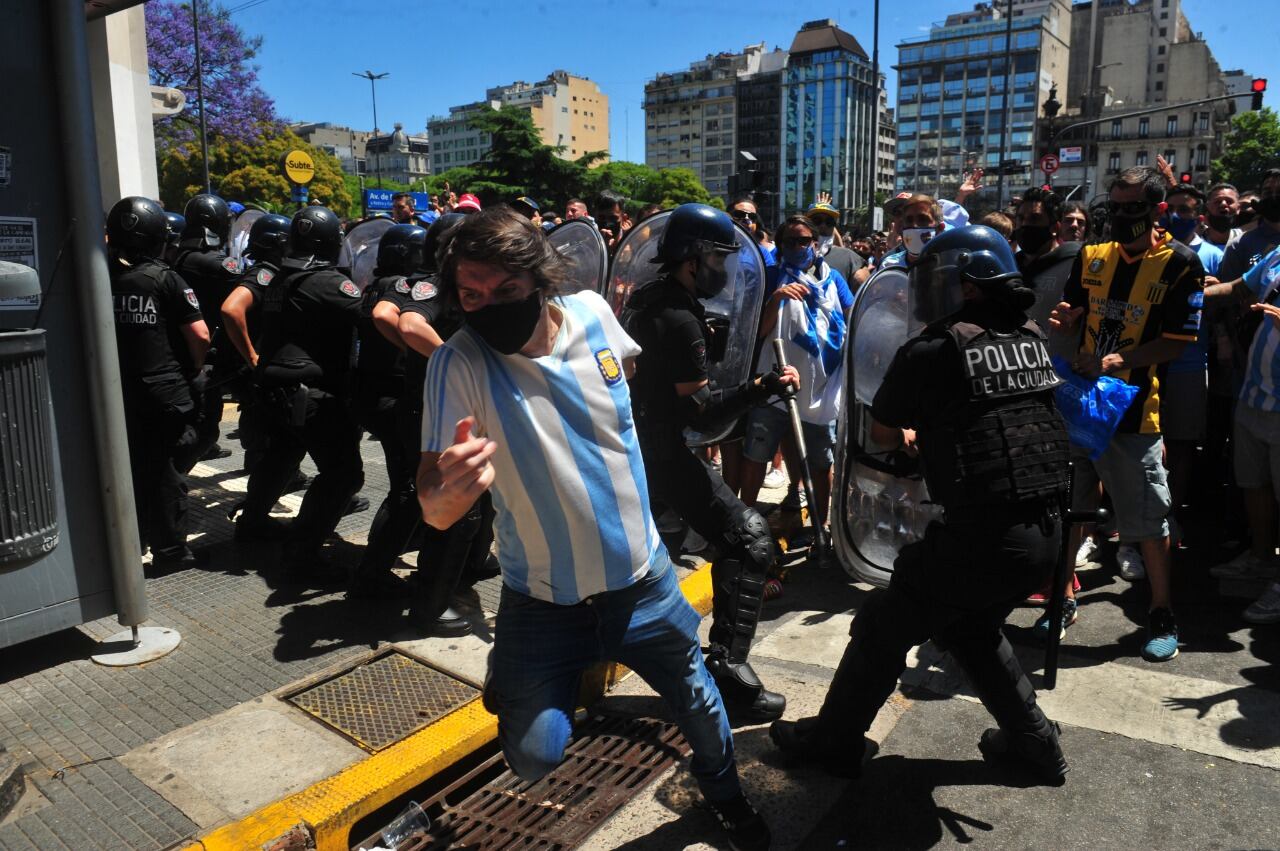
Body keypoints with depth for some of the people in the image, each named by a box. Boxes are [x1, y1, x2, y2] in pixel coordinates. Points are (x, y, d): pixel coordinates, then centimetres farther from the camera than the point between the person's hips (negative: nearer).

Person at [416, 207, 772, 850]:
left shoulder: (591, 312, -12)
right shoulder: (458, 365, -22)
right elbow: (433, 512, -26)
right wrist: (453, 487, -48)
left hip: (642, 581, 3)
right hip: (541, 602, -2)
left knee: (700, 704, 17)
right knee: (532, 761, 2)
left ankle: (726, 796, 50)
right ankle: (509, 683, 35)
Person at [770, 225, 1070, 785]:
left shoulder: (933, 350, -11)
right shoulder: (1032, 338, 8)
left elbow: (881, 434, 2)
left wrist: (910, 433, 23)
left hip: (980, 536, -7)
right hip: (1044, 533, 7)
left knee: (883, 629, 12)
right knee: (972, 629, 31)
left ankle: (833, 740, 26)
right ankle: (1033, 743, 39)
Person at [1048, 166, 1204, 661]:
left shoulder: (1180, 264, -6)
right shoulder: (1091, 257, 7)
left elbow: (1177, 342, -9)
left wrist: (1117, 360, -22)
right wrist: (1064, 320, -9)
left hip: (1133, 405, -4)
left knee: (1148, 519, 3)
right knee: (1067, 508, 11)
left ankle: (1162, 614, 21)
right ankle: (1065, 599, 27)